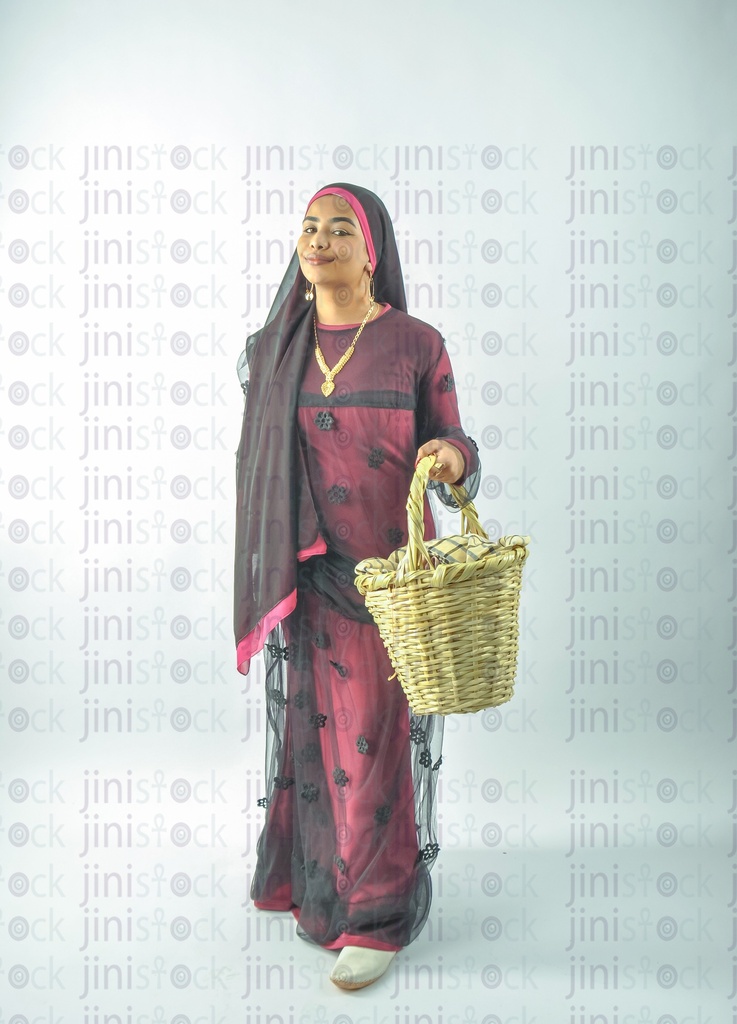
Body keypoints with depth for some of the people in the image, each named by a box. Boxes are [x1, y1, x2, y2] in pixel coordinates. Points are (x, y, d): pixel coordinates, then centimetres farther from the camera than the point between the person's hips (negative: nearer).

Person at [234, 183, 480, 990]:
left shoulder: (416, 345, -4)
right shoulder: (274, 349, 6)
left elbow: (451, 446, 0)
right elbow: (257, 465, 10)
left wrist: (453, 458, -24)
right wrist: (263, 576, 9)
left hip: (386, 569, -3)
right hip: (304, 575, 4)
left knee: (376, 735, 2)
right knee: (310, 724, 14)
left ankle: (378, 913, 19)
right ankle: (315, 875, 38)